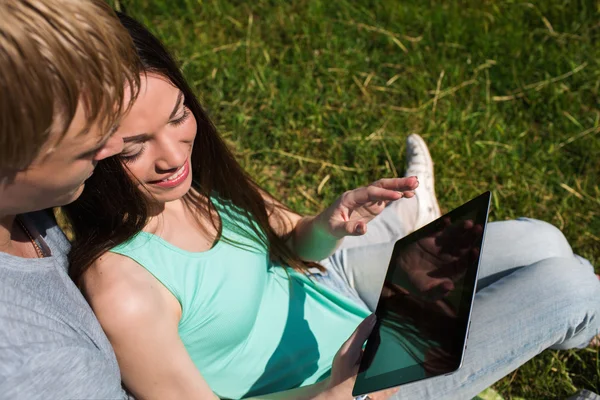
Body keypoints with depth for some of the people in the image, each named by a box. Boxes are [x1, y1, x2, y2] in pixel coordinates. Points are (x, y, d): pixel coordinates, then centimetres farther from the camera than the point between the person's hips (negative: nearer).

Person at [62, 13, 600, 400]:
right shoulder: (122, 291, -35)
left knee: (542, 242, 8)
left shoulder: (194, 170, -15)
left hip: (320, 284, 6)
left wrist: (328, 228, -27)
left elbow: (291, 242, -4)